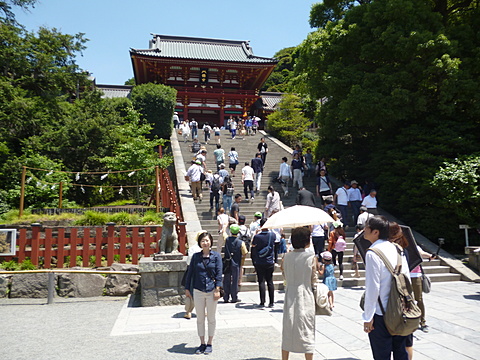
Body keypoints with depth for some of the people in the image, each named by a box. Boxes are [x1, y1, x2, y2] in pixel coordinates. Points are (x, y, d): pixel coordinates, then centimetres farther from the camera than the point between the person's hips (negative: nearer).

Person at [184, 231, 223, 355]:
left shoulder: (216, 256, -3)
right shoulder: (196, 256, 2)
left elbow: (219, 273, -5)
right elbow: (190, 272, 8)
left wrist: (217, 289, -12)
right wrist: (187, 289, 7)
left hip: (211, 291, -2)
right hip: (198, 291, 2)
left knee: (211, 318, 9)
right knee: (200, 318, 11)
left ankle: (209, 344, 23)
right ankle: (202, 343, 24)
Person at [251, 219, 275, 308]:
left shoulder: (257, 236, -13)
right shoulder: (272, 235, -4)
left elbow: (253, 246, -2)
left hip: (259, 263, -3)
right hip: (270, 263, 3)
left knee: (261, 282, 2)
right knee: (270, 282, 10)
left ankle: (262, 302, 2)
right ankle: (271, 302, 13)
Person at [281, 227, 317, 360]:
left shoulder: (286, 256, -1)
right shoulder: (311, 257, -12)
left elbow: (285, 276, 6)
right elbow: (313, 280, -6)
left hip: (290, 295, 4)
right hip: (305, 296, -3)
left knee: (288, 329, 14)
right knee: (306, 330, 8)